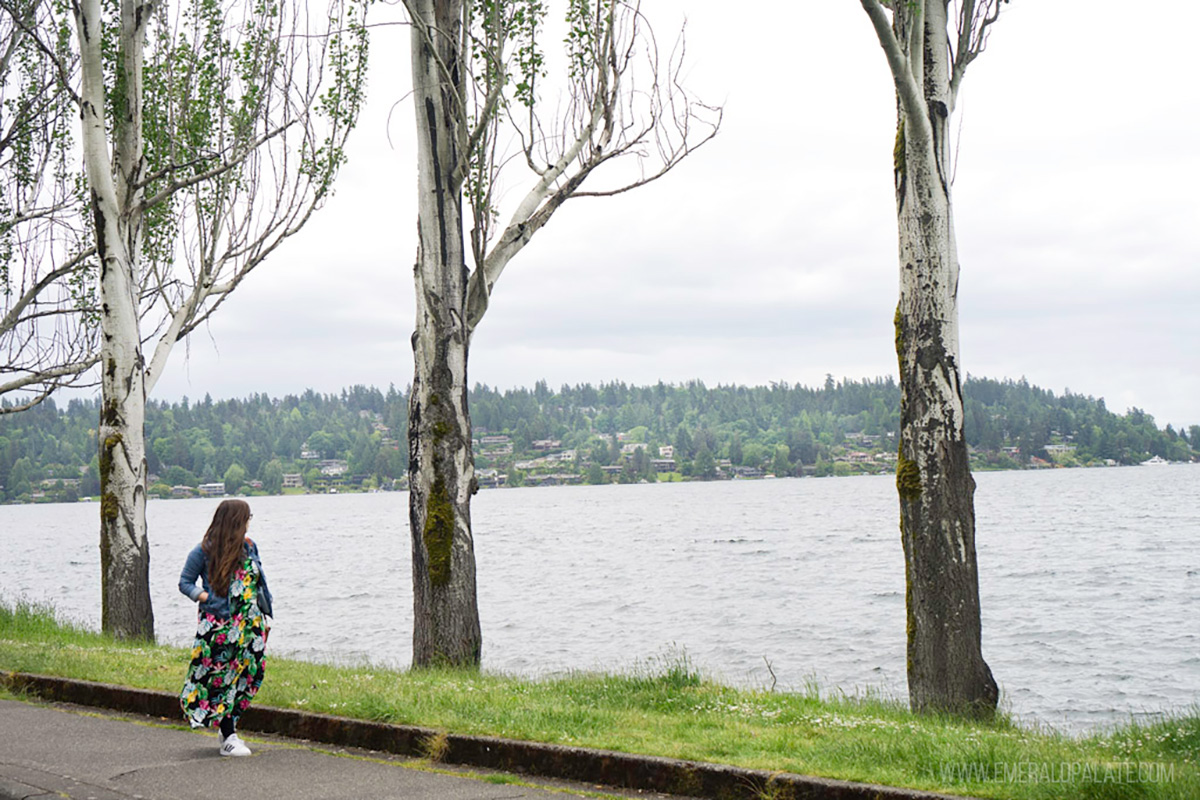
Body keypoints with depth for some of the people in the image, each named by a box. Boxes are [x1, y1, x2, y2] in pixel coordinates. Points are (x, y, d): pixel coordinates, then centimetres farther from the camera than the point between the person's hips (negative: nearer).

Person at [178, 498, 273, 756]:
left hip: (249, 624, 6)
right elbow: (185, 583, 2)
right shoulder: (204, 551, -5)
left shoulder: (249, 547, 11)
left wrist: (265, 615, 14)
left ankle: (227, 730, 15)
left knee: (248, 673, 2)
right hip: (218, 626, -6)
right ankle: (229, 738, 1)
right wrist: (204, 597, -16)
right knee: (221, 677, -4)